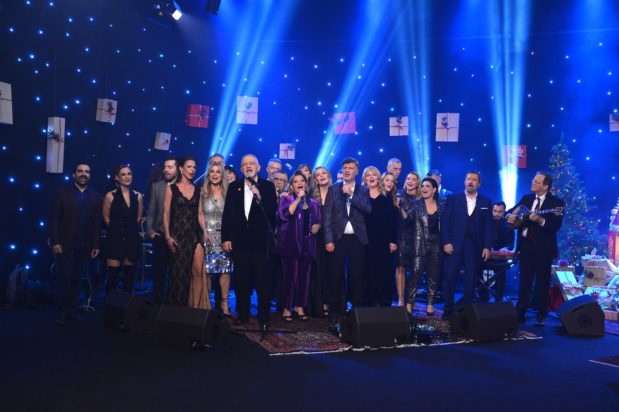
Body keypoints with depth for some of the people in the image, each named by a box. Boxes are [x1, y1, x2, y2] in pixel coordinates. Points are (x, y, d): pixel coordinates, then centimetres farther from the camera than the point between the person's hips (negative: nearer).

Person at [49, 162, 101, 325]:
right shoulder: (62, 193, 4)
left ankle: (72, 310, 12)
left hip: (84, 245, 2)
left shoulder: (96, 197, 10)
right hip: (65, 244, -2)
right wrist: (55, 242, -10)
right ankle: (62, 312, 6)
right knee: (64, 278, -2)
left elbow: (97, 223, 6)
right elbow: (54, 219, -2)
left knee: (76, 279, 6)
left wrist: (96, 245, 1)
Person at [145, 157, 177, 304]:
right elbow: (151, 211, 8)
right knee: (158, 271, 7)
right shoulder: (156, 186, 8)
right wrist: (150, 231, -1)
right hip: (160, 235, 2)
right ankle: (158, 301, 17)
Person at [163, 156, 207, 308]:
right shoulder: (171, 189, 1)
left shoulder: (197, 190, 9)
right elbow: (166, 213, -2)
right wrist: (168, 236, -10)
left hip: (195, 234, 2)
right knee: (179, 274, 4)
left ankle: (196, 308, -2)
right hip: (178, 234, -2)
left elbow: (200, 213, 9)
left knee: (198, 272, -8)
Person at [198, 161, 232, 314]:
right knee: (207, 270, -3)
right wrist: (205, 232, -9)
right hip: (208, 235, -1)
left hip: (224, 235, 1)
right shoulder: (203, 192, 5)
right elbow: (200, 214, 3)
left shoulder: (227, 192, 6)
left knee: (225, 270, -1)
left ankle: (224, 302, 7)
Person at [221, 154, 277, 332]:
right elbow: (227, 213, 7)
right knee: (241, 279, 8)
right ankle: (242, 314, 20)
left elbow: (272, 211, -6)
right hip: (239, 240, 2)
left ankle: (264, 317, 8)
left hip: (261, 240, -2)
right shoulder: (234, 187, 9)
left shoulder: (267, 186, 3)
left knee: (263, 280, -1)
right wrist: (225, 238, 2)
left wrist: (259, 197, -21)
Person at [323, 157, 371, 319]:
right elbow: (327, 215, 2)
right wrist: (328, 240, -6)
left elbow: (368, 209, -8)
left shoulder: (363, 190, 9)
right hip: (338, 238, 0)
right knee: (336, 276, 2)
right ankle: (335, 310, 12)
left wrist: (351, 194, -13)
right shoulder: (334, 189, 7)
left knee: (357, 276, 3)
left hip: (357, 239, 0)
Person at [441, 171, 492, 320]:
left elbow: (488, 226, 7)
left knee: (471, 280, 4)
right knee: (450, 278, -1)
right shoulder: (452, 199, 5)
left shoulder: (486, 202, 9)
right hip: (454, 245, -1)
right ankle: (448, 309, 10)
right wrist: (446, 242, -9)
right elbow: (444, 222, 0)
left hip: (475, 247, 1)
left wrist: (487, 247, -1)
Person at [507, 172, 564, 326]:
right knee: (524, 282, 9)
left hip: (543, 249, -4)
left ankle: (541, 317, 16)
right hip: (526, 246, 4)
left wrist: (540, 220, -31)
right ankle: (520, 314, 16)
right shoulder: (526, 198, 8)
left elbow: (555, 226, -17)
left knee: (542, 284, 5)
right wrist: (510, 216, -10)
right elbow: (512, 211, 12)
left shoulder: (556, 203, -8)